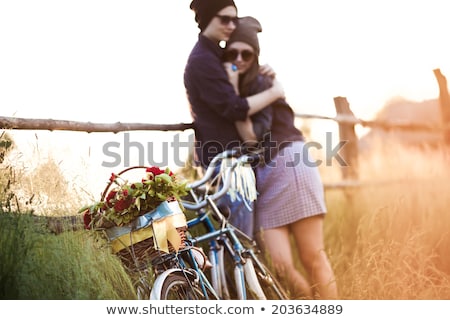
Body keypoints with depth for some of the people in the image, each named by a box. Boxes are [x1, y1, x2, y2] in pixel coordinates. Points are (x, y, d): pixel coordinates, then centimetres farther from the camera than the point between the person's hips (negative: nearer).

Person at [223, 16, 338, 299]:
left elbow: (253, 136, -18)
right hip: (260, 178, 6)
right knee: (280, 265, -8)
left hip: (290, 168, -6)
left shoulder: (261, 84, -6)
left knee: (312, 258, -3)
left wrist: (234, 91, -17)